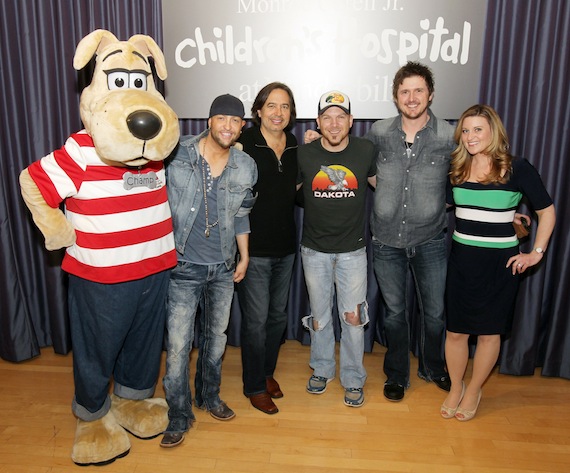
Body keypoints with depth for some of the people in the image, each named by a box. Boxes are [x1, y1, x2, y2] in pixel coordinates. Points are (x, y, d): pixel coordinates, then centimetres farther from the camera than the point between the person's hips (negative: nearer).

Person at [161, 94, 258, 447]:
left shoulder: (246, 167, -2)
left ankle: (209, 397, 40)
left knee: (216, 336, 17)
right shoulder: (178, 154, -11)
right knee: (178, 344, 0)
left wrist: (245, 258, 10)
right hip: (184, 266, -3)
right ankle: (179, 415, 21)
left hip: (223, 268, 4)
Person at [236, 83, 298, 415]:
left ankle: (267, 371, 40)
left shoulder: (297, 146, 6)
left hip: (285, 247, 6)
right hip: (254, 248, -6)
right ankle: (255, 387, 23)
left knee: (278, 315, 18)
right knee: (256, 320, 3)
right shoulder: (244, 143, -12)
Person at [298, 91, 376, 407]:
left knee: (353, 316, 5)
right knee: (320, 315, 15)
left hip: (352, 249, -1)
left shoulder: (365, 151, -6)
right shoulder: (304, 154, -7)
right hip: (315, 250, 1)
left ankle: (353, 379, 26)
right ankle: (323, 369, 37)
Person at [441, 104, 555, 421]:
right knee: (455, 330, 8)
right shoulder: (457, 169, 4)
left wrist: (537, 253, -3)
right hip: (461, 259, 3)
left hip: (500, 261, -3)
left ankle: (474, 392, 30)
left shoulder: (518, 169, -7)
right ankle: (455, 388, 30)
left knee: (489, 332, 9)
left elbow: (547, 211, 1)